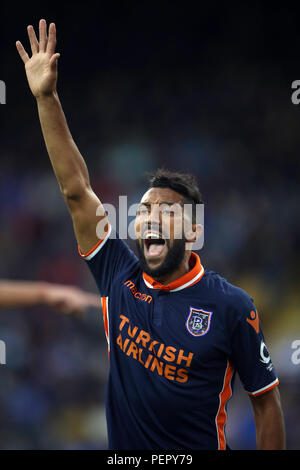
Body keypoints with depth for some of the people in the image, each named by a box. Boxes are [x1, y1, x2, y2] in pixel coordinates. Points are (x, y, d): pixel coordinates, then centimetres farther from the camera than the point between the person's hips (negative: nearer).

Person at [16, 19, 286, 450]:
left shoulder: (230, 306, -11)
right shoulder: (120, 278, -1)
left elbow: (266, 401, -6)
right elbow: (75, 188, -4)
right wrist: (46, 97, -8)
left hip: (201, 448, -3)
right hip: (122, 448, 4)